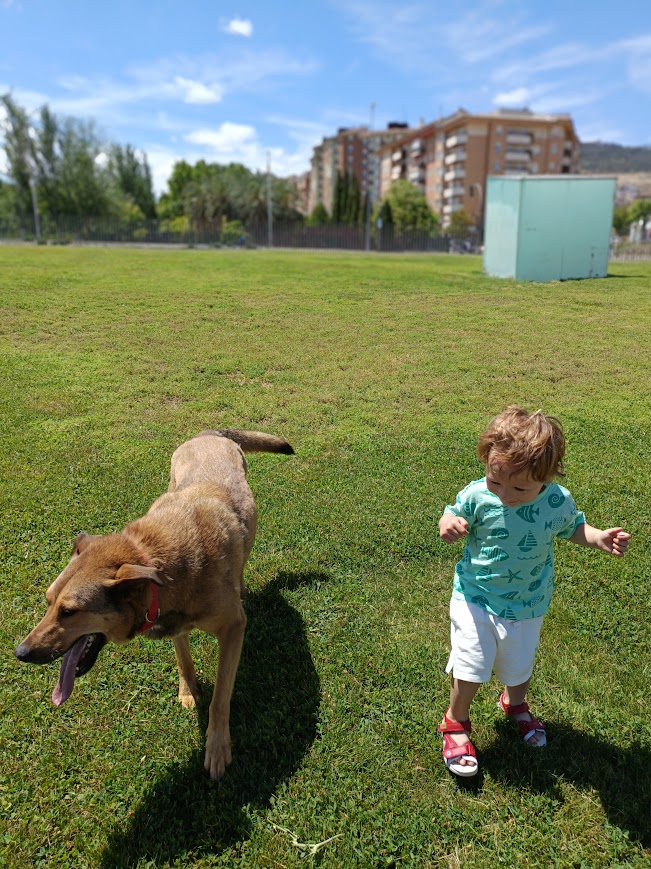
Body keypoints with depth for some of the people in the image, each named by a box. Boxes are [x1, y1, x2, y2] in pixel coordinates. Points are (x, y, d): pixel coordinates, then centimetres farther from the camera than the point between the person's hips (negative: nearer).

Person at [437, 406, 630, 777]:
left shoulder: (559, 502, -18)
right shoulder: (477, 496, -25)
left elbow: (573, 527, 4)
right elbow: (453, 516, -7)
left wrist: (599, 538, -16)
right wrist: (449, 526, -30)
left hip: (527, 605, 2)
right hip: (476, 598, -2)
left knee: (520, 666, 23)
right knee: (471, 669, 2)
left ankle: (516, 703, 58)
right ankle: (456, 721, 33)